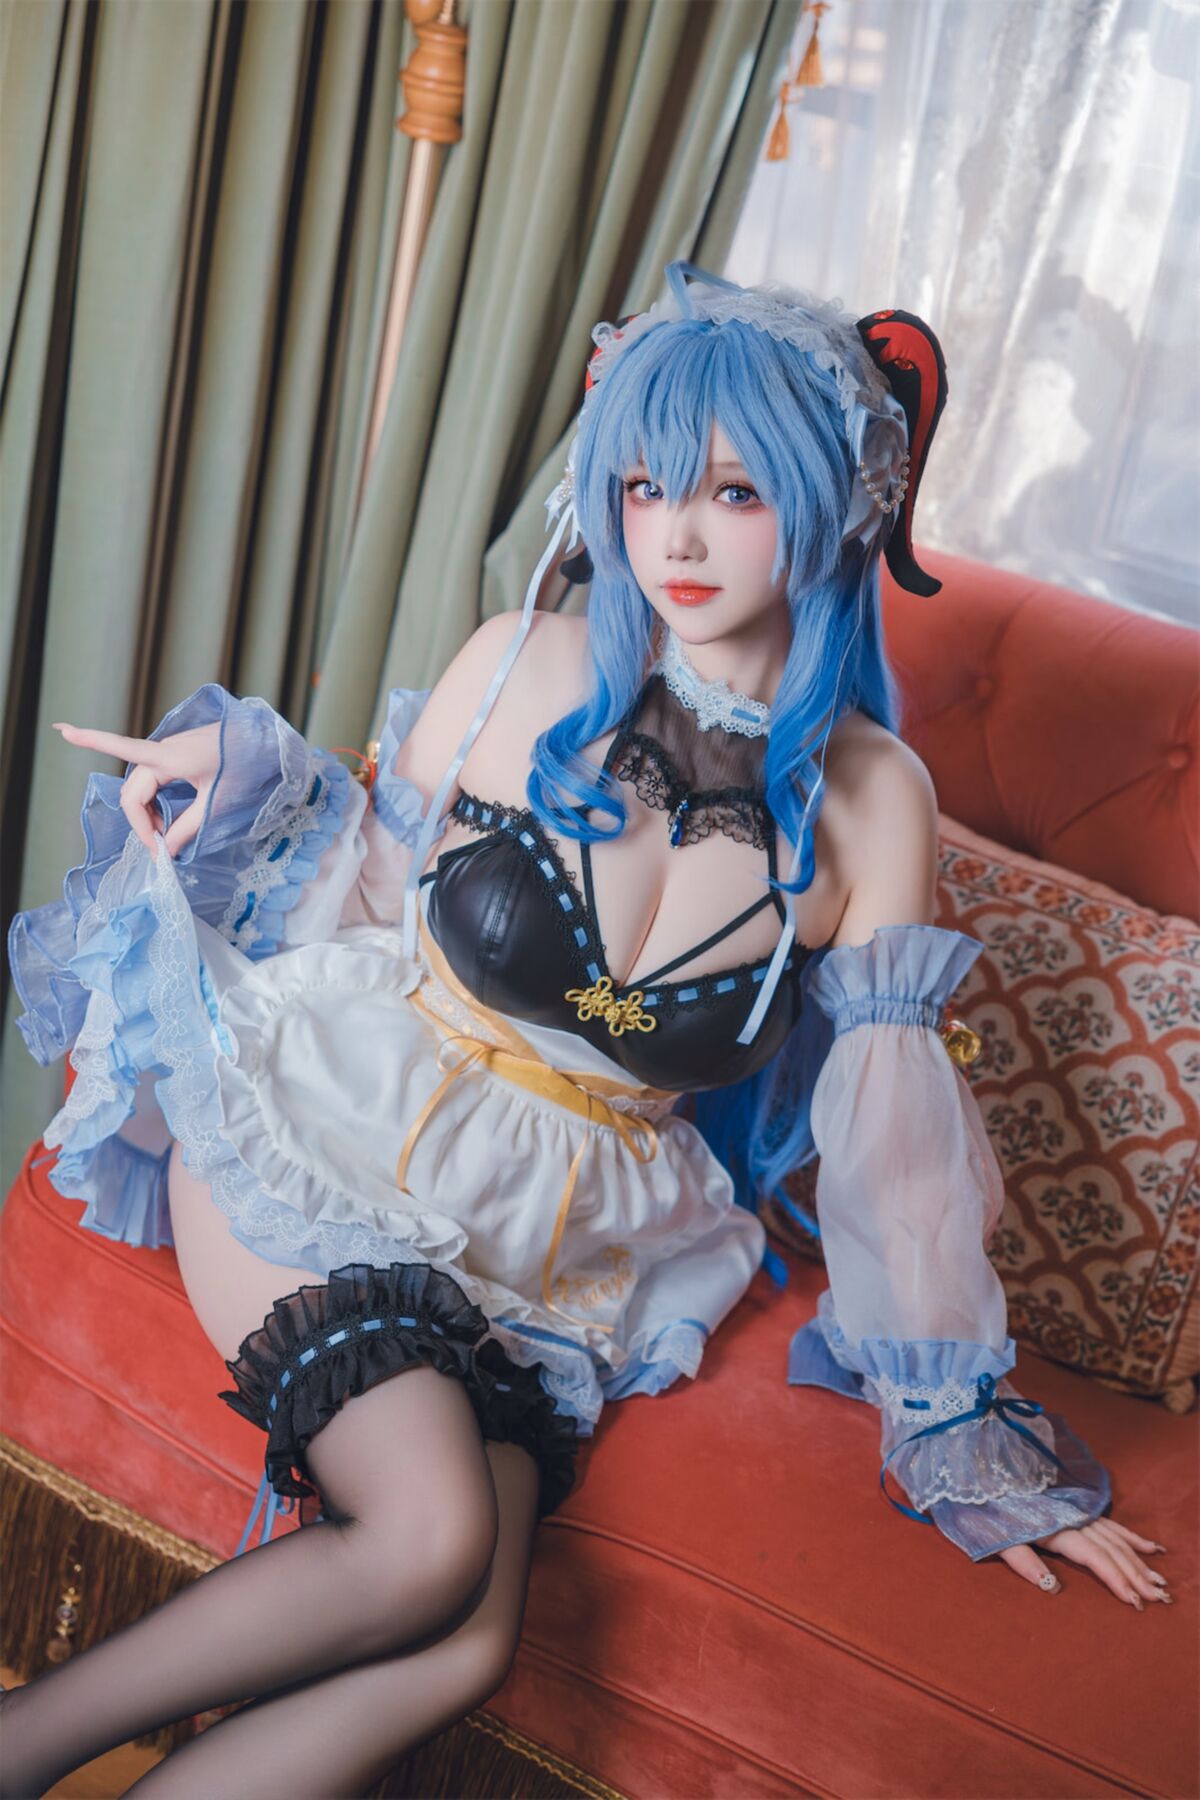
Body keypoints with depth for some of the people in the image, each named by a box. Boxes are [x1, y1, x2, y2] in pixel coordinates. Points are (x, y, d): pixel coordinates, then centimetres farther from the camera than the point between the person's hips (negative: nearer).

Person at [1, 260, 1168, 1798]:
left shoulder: (870, 802, -3)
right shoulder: (525, 667, -5)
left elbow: (888, 1135, 2)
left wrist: (970, 1446, 6)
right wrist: (238, 780, -9)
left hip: (540, 1263, 2)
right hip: (327, 1141, -1)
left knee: (463, 1646, -23)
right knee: (438, 1540, -27)